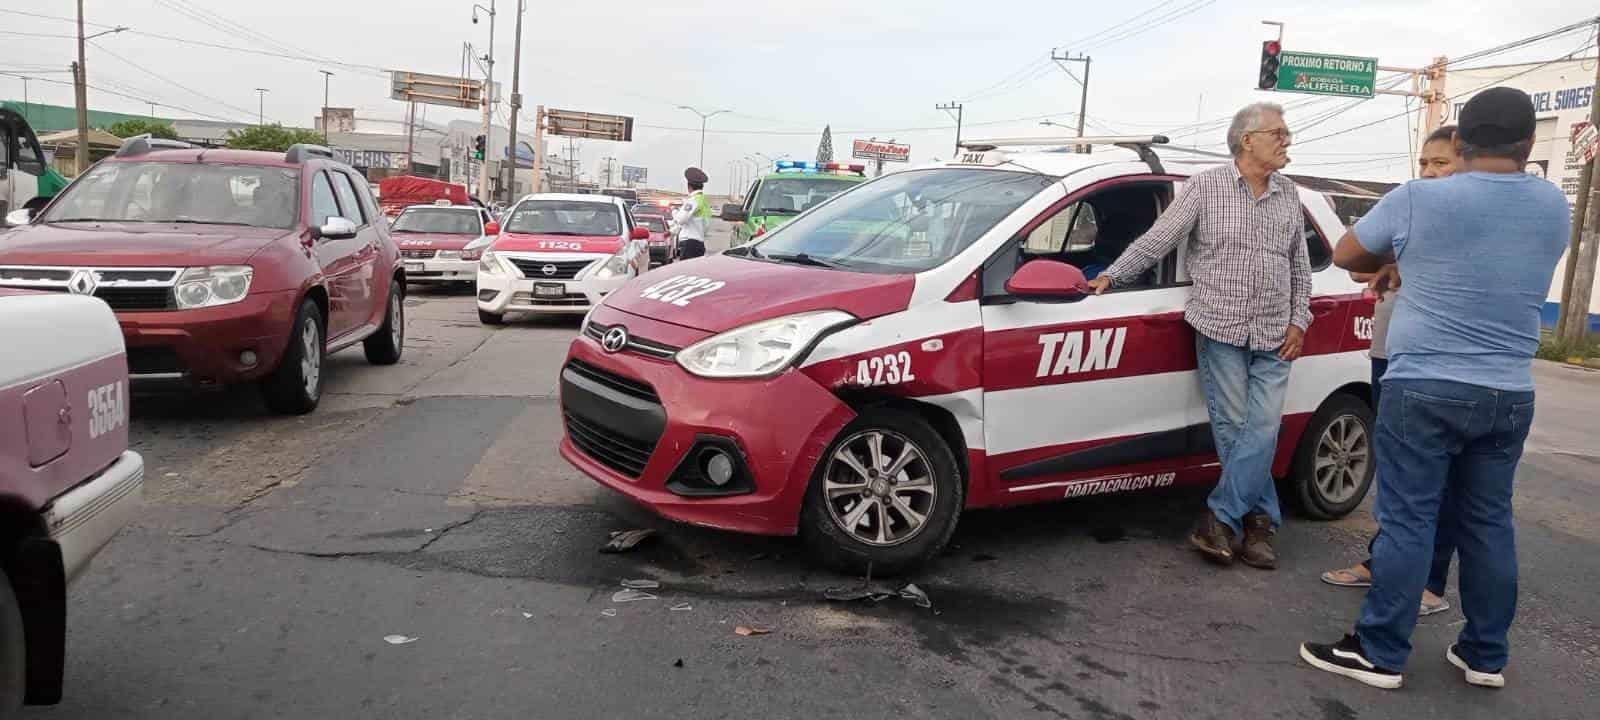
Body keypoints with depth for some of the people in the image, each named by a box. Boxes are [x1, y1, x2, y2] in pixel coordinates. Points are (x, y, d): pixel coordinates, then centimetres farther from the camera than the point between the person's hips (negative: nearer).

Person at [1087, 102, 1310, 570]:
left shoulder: (1288, 196, 12)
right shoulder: (1206, 186, -1)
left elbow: (1300, 266, 18)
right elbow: (1157, 239, -2)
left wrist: (1298, 321, 9)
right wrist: (1111, 275, -9)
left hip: (1274, 337, 4)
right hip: (1221, 328, -4)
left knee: (1262, 428, -6)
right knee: (1232, 427, -1)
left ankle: (1221, 518, 2)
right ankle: (1260, 521, 11)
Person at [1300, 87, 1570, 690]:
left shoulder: (1419, 199, -10)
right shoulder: (1555, 208, 5)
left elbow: (1346, 255, 3)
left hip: (1424, 389, -5)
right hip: (1509, 395, 5)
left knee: (1408, 521, -1)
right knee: (1488, 523, 13)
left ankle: (1381, 653, 5)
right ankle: (1485, 656, 23)